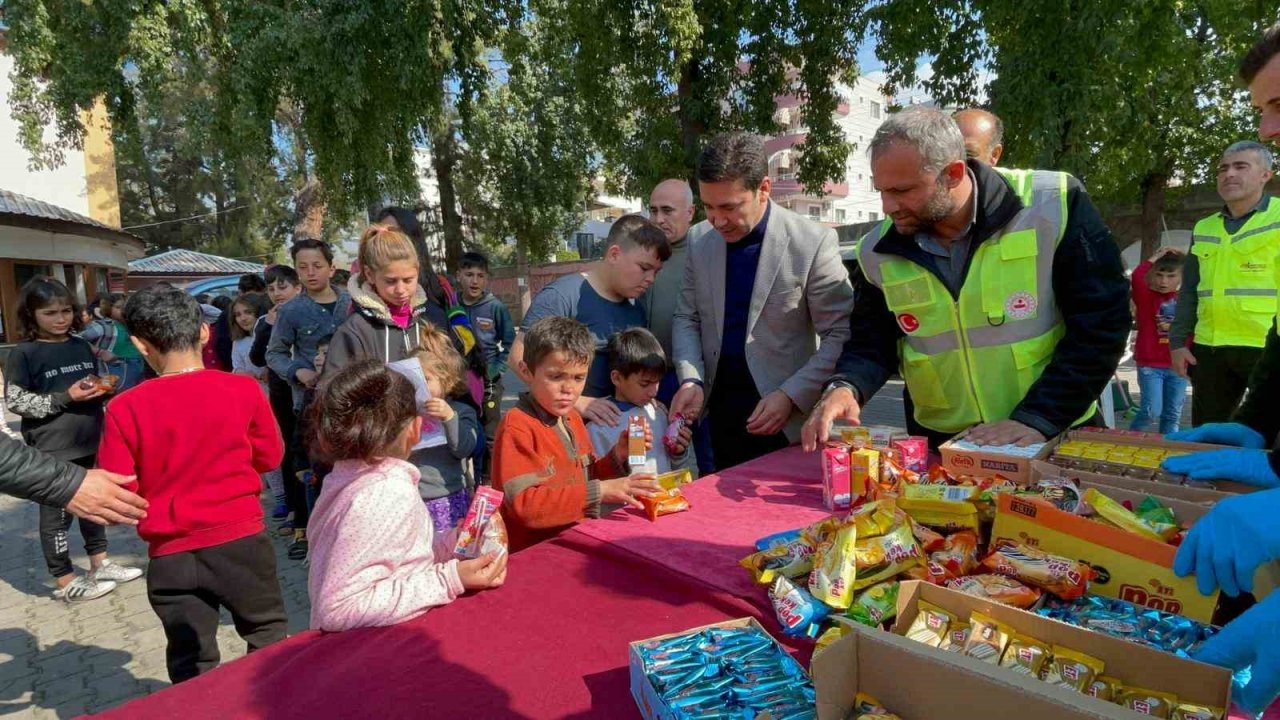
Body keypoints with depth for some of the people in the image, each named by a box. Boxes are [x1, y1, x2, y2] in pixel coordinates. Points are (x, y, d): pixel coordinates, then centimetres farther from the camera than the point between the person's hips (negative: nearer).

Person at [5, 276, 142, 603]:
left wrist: (104, 388, 3)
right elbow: (14, 400, -13)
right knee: (57, 514, 6)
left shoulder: (81, 346, 7)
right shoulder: (24, 353, -10)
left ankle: (100, 564, 33)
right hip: (53, 450, -6)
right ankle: (65, 581, 18)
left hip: (90, 443, 6)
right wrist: (64, 398, -20)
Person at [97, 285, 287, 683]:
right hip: (240, 539, 0)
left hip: (172, 554, 0)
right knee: (268, 636, 22)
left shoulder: (125, 408, -11)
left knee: (191, 666, 17)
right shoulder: (244, 390, -9)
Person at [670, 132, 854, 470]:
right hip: (722, 413, 4)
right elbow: (687, 318, 8)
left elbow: (840, 336, -11)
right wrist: (691, 380, -8)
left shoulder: (813, 242, -13)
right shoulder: (700, 244, 0)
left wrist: (791, 396, -19)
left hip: (786, 419, -4)